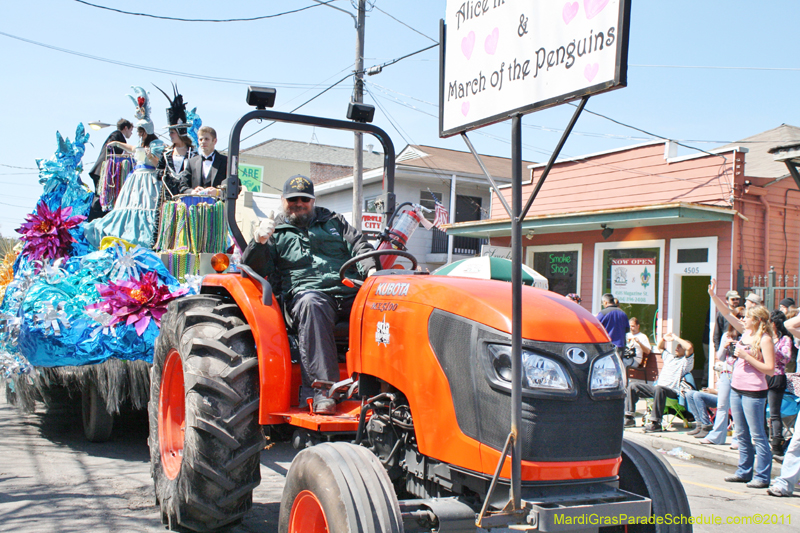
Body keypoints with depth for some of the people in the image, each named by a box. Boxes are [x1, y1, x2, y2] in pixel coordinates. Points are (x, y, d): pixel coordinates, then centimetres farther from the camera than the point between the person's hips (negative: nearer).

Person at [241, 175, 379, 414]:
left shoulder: (334, 221, 28)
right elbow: (253, 268, 10)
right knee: (312, 305, -40)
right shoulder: (275, 232, 21)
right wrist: (259, 242, -11)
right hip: (306, 293, -2)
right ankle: (322, 389, -43)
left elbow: (359, 245, 20)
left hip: (351, 292, 3)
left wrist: (371, 270, -2)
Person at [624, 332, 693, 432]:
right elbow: (660, 347, 41)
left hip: (672, 391, -8)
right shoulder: (669, 356, 26)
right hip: (656, 386, 8)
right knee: (633, 385, -4)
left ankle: (656, 423, -38)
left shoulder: (685, 360, 3)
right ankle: (629, 418, -9)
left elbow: (689, 347, -17)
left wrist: (676, 338, -5)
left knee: (659, 389, -42)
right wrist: (664, 338, 20)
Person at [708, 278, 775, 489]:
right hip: (736, 389, 8)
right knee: (742, 435, 14)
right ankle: (744, 472, 24)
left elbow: (770, 369, -18)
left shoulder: (765, 339, -12)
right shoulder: (746, 331, 8)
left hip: (753, 392, -8)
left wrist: (746, 356, -18)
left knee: (757, 436, -2)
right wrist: (713, 295, 10)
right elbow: (728, 314, 15)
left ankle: (762, 477, 5)